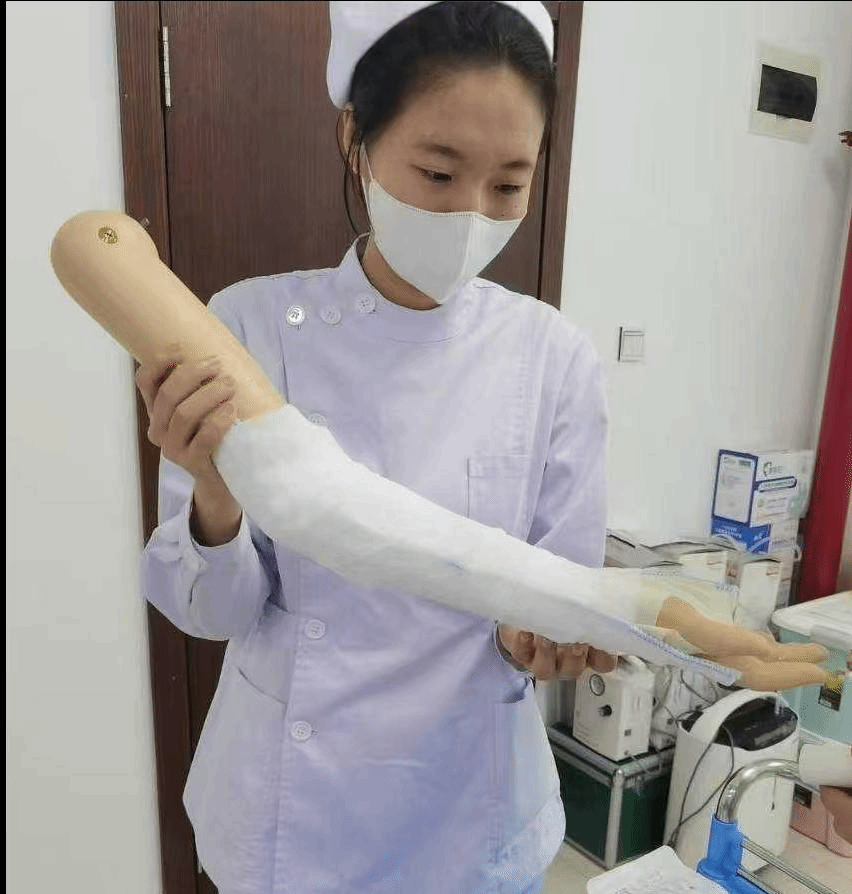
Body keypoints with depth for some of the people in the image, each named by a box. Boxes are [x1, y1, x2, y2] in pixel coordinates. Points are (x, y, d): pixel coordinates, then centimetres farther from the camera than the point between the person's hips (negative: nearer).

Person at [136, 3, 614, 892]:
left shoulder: (554, 356, -12)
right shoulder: (251, 323, -15)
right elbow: (214, 611, -12)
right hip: (287, 806, 0)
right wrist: (215, 498, -32)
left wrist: (541, 632, -26)